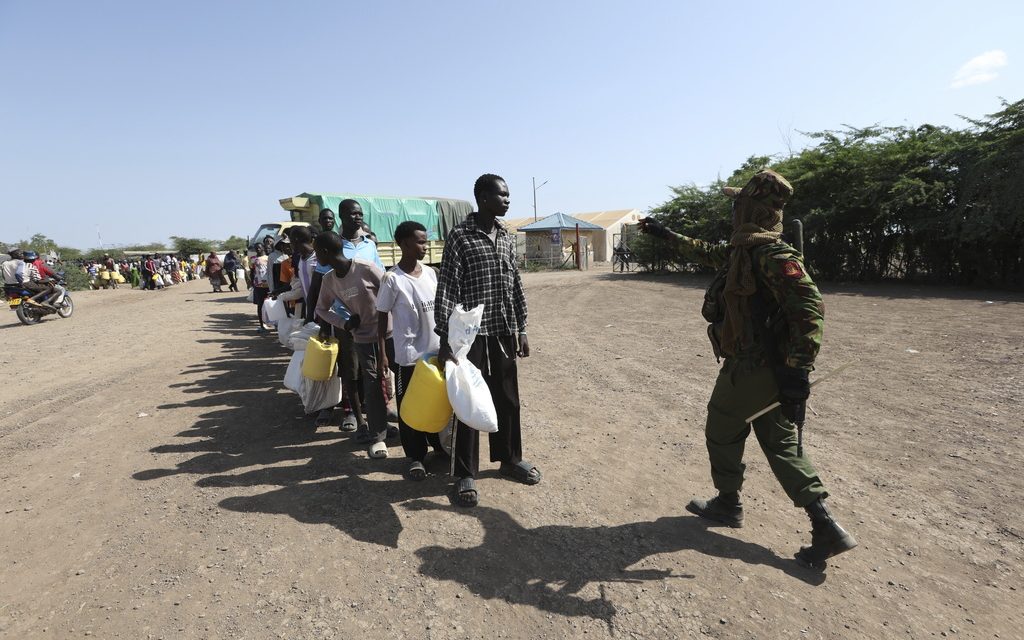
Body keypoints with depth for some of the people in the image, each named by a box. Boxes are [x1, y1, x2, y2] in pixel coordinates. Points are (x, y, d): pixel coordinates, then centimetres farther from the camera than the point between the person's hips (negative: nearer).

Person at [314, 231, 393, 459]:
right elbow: (321, 309, 14)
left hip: (389, 332, -4)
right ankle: (377, 436, 12)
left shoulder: (366, 268, -19)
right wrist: (343, 323, -2)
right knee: (372, 386, 3)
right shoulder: (328, 280, -1)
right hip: (363, 337, 4)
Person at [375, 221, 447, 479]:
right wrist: (382, 355, -8)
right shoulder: (392, 279, -12)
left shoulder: (430, 273, 4)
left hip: (436, 350, 5)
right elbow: (382, 317, -7)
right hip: (409, 355, -5)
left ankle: (437, 444, 34)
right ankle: (416, 456, 21)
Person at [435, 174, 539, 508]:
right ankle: (465, 475, 19)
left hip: (504, 333, 6)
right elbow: (446, 289, -13)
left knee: (507, 399, 15)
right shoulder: (460, 235, -10)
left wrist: (521, 329, 12)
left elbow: (516, 286, 13)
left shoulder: (506, 236, 9)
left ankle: (509, 459, 34)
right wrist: (445, 339, -17)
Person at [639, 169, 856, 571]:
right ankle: (826, 529, 16)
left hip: (749, 368, -9)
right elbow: (707, 253, 29)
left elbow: (809, 305, -27)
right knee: (781, 443, 14)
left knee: (722, 432, 12)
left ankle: (727, 504, 32)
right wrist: (666, 235, 35)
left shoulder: (769, 250, -19)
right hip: (769, 369, 9)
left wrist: (798, 368, -29)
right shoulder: (743, 248, 10)